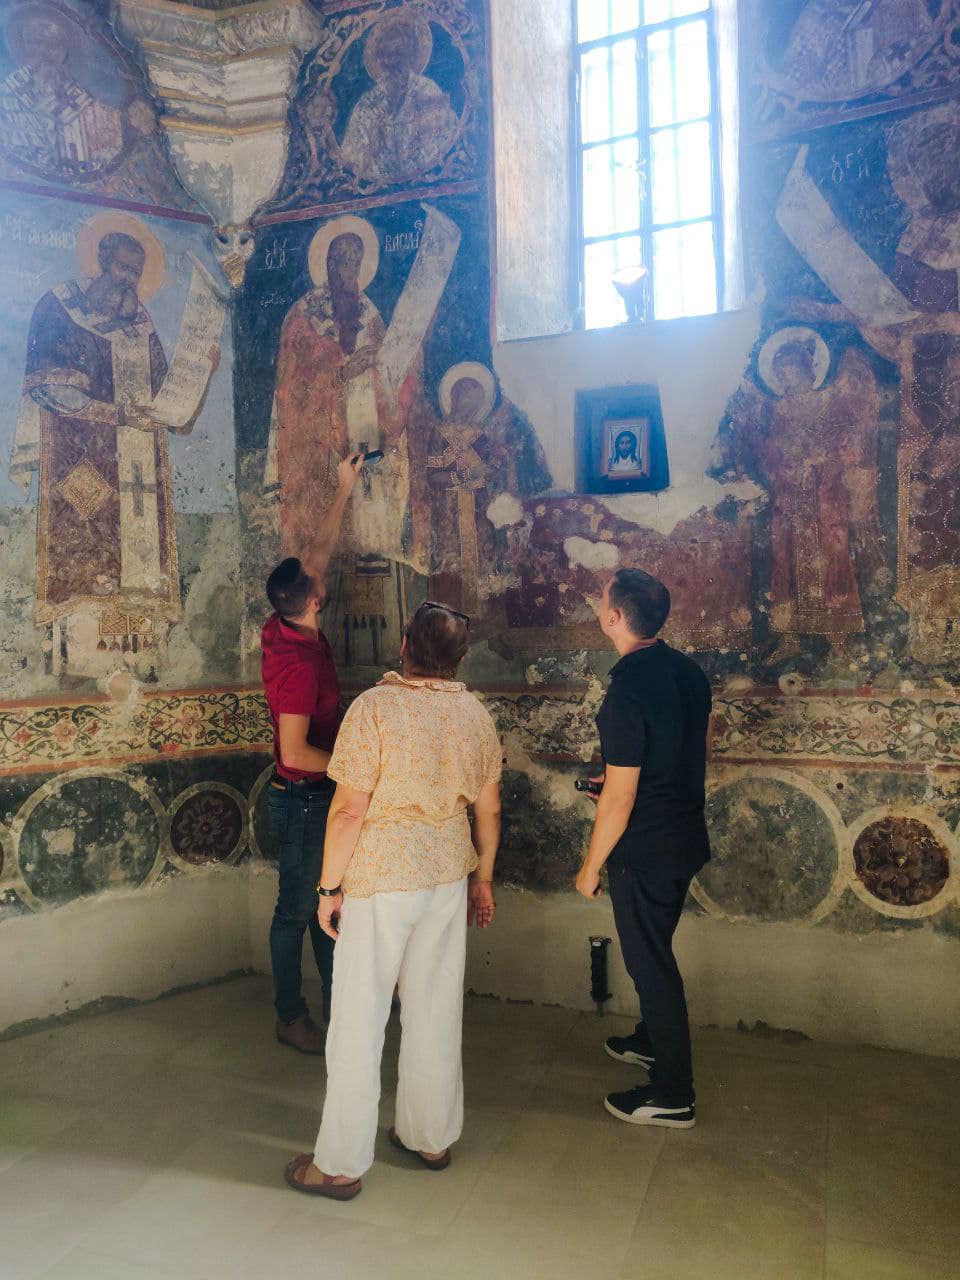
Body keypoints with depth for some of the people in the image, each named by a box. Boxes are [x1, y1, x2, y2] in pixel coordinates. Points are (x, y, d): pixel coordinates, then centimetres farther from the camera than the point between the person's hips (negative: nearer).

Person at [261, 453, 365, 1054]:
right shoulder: (298, 662, -27)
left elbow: (321, 552, 10)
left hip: (318, 795, 9)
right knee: (298, 907, 6)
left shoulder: (289, 630, -1)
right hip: (303, 797, -9)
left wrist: (345, 490, 15)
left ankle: (339, 1003, 32)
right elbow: (296, 753, -27)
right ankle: (291, 1016, 23)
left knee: (326, 901, 18)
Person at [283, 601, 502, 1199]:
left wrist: (330, 885, -7)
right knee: (437, 1010, 18)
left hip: (380, 880, -5)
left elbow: (350, 809, -19)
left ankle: (342, 1163, 20)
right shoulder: (477, 715, 0)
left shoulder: (376, 707, -17)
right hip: (449, 875, 5)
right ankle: (432, 1137, 34)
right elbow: (489, 808, 7)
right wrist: (483, 876, 19)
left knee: (359, 1020, 7)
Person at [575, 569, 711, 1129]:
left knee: (650, 962, 6)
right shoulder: (688, 671, 1)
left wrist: (592, 865, -11)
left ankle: (672, 1096, 20)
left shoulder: (628, 691, -26)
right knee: (656, 950, 26)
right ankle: (653, 1040, 46)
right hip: (687, 836, 9)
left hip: (646, 851, -9)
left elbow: (620, 796, -23)